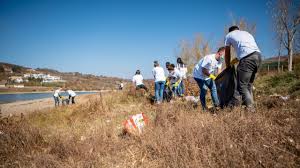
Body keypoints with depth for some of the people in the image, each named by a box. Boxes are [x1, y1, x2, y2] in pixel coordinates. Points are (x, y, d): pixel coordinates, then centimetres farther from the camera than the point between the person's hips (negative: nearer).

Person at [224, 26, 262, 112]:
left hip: (247, 58, -6)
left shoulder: (229, 35, 20)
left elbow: (227, 54, 25)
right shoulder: (246, 33, 34)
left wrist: (228, 67, 37)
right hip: (258, 56, 7)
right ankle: (250, 103, 15)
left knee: (242, 85, -4)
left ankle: (250, 106, -11)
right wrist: (235, 60, 41)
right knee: (249, 84, 16)